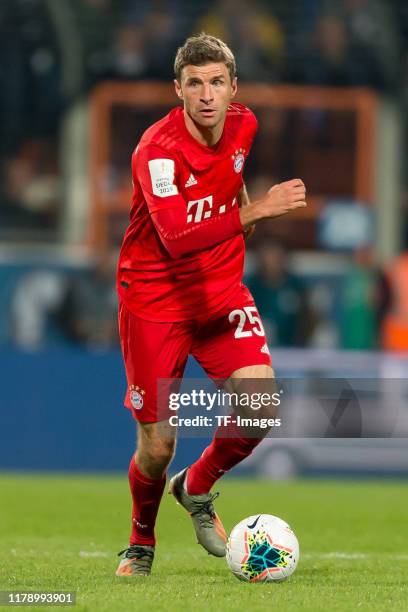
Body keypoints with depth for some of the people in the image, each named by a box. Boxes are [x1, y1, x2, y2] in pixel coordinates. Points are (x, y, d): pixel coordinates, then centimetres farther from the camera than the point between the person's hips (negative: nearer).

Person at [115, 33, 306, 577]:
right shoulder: (158, 149, -24)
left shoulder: (243, 125, -3)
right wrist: (254, 210, -46)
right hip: (155, 297, -5)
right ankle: (141, 541, 29)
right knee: (157, 445, -2)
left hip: (222, 287, 5)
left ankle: (197, 488, 12)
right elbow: (176, 238, -39)